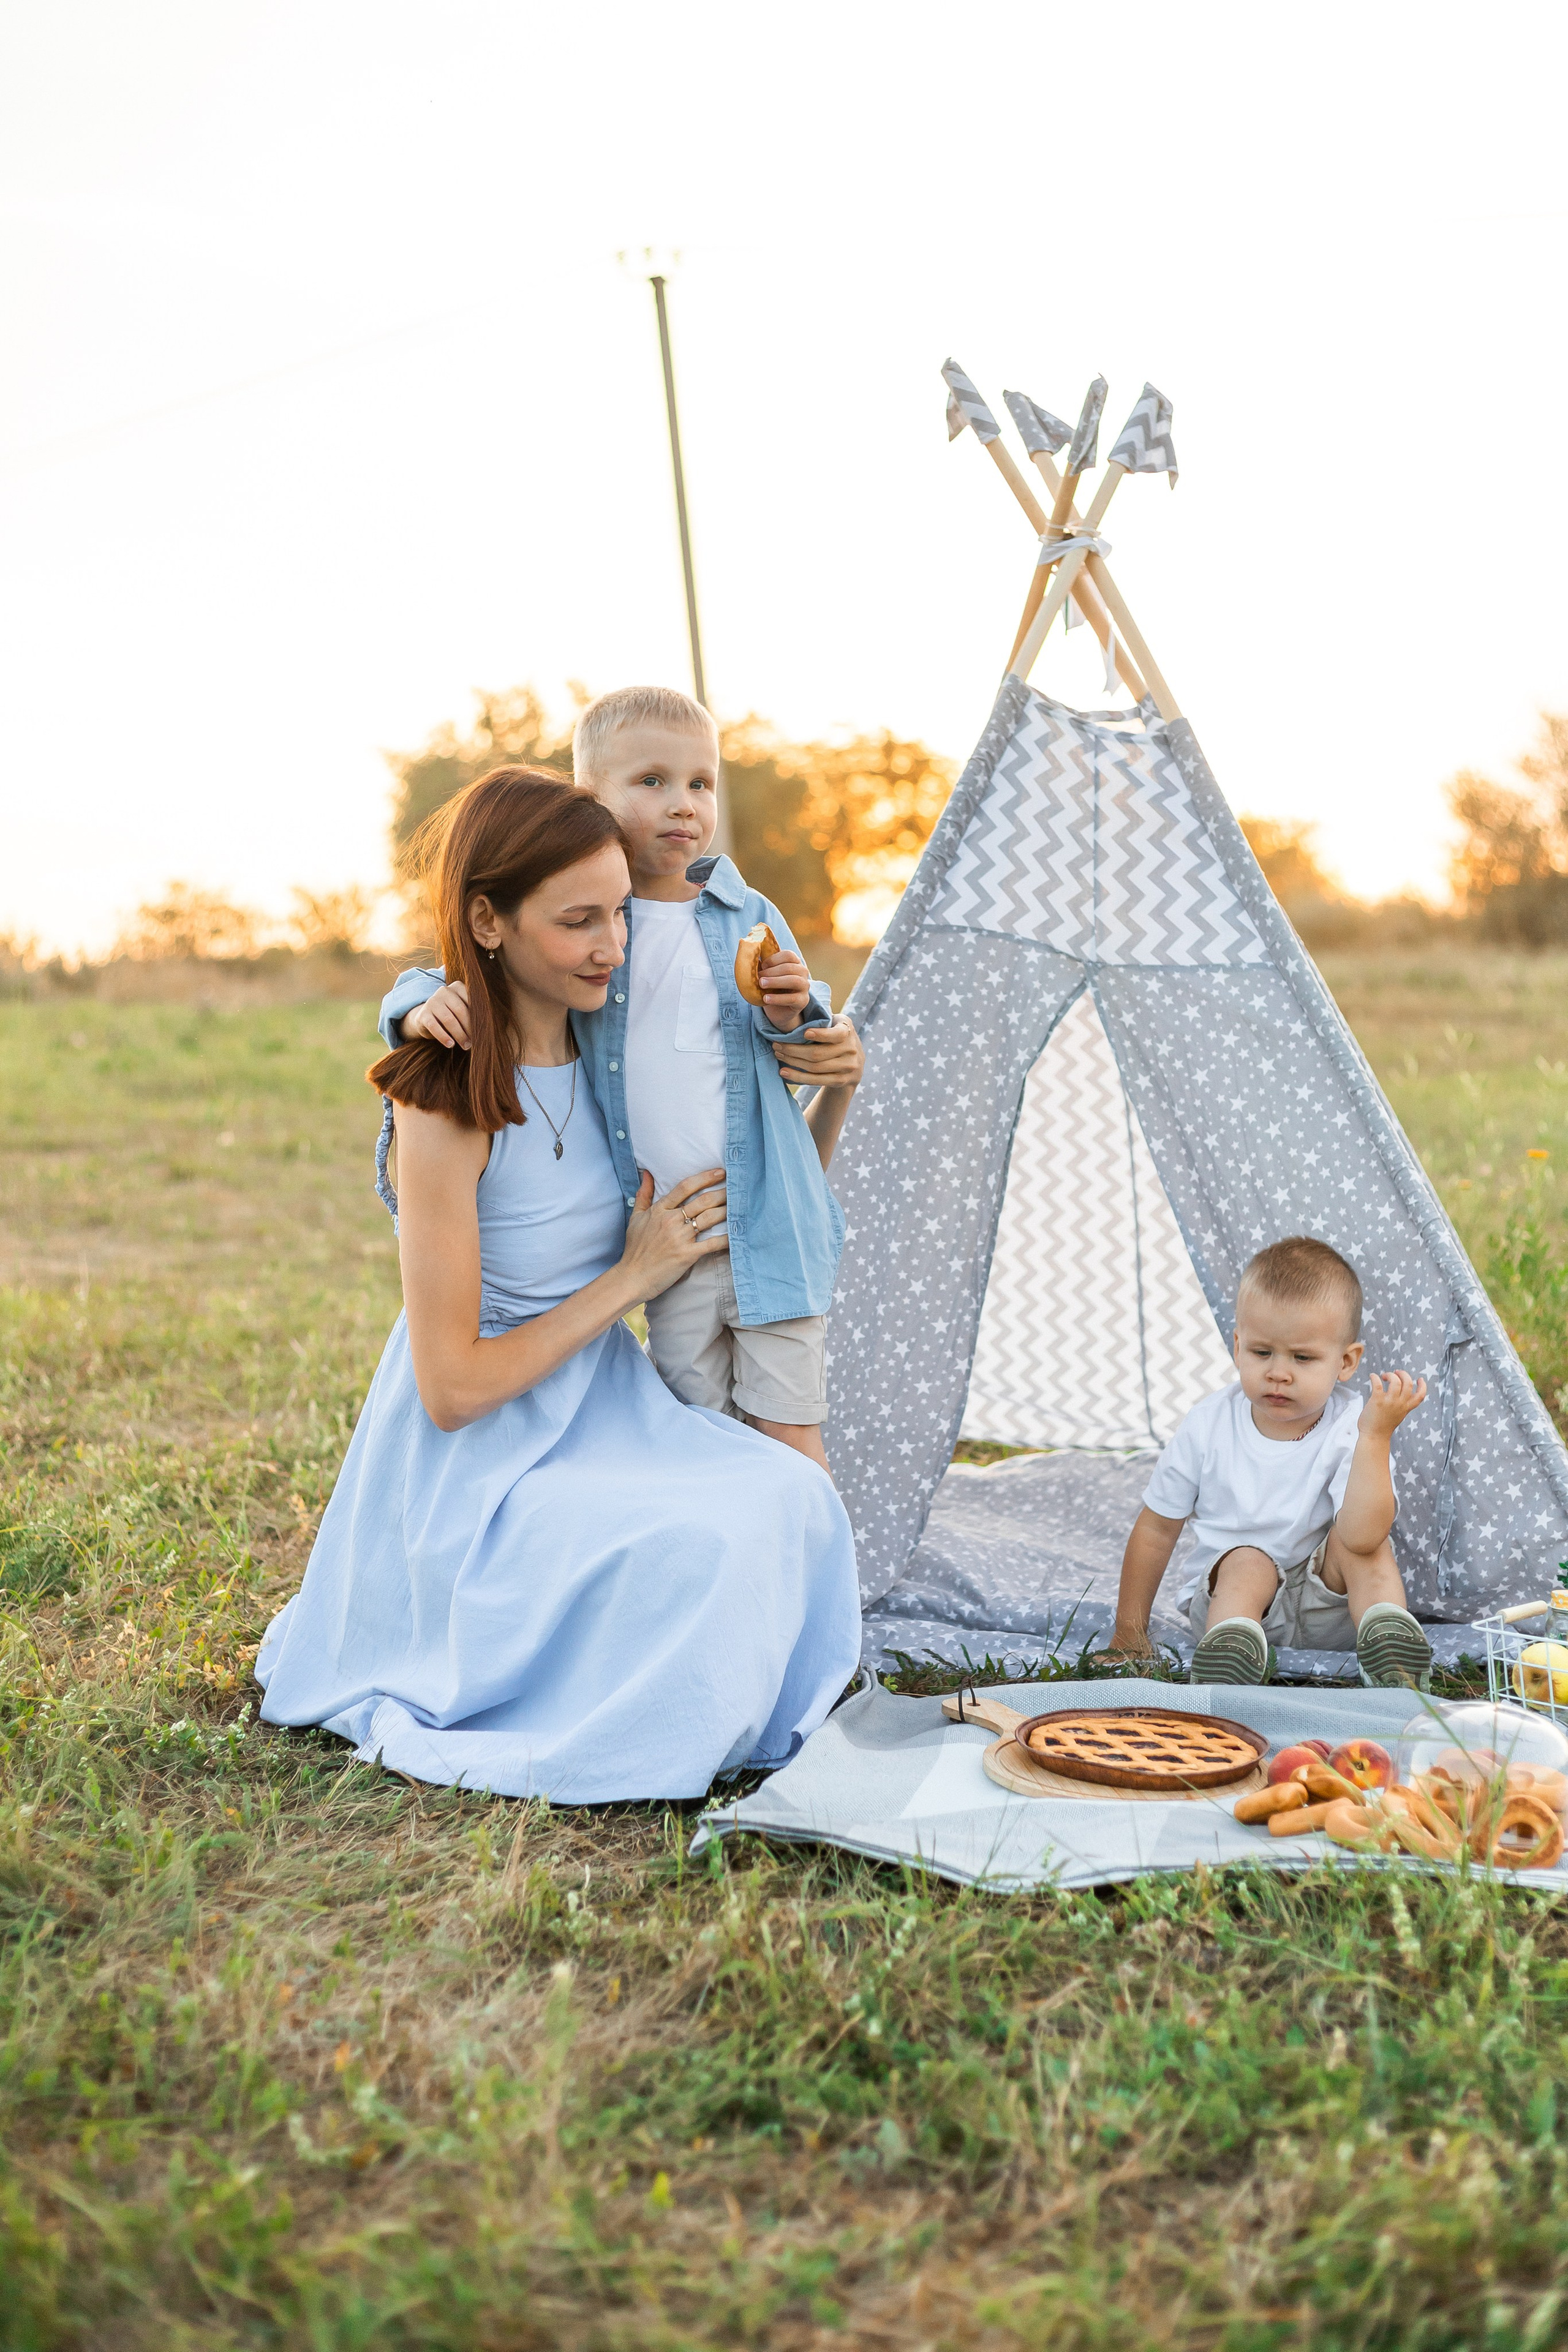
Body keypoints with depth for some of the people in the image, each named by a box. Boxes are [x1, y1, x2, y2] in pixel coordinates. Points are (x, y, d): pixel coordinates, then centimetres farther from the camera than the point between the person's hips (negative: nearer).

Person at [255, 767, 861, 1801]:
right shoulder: (448, 1107, -22)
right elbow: (452, 1388, -20)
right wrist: (633, 1276, -14)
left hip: (602, 1406, 7)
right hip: (479, 1471, -7)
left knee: (789, 1496, -18)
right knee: (699, 1545, -28)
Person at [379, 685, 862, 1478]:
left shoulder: (748, 919, 2)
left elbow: (810, 1050, 8)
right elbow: (463, 974, 6)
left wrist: (793, 1014, -16)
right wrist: (428, 1005, -18)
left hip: (771, 1234, -1)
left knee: (788, 1439, 4)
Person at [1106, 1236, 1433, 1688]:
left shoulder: (1348, 1431, -17)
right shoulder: (1210, 1424, -9)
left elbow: (1361, 1537, -36)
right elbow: (1157, 1527, 2)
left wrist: (1375, 1437, -44)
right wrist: (1129, 1631, 4)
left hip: (1327, 1609, 0)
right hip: (1227, 1595, 1)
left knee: (1360, 1540, -26)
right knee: (1248, 1562, -31)